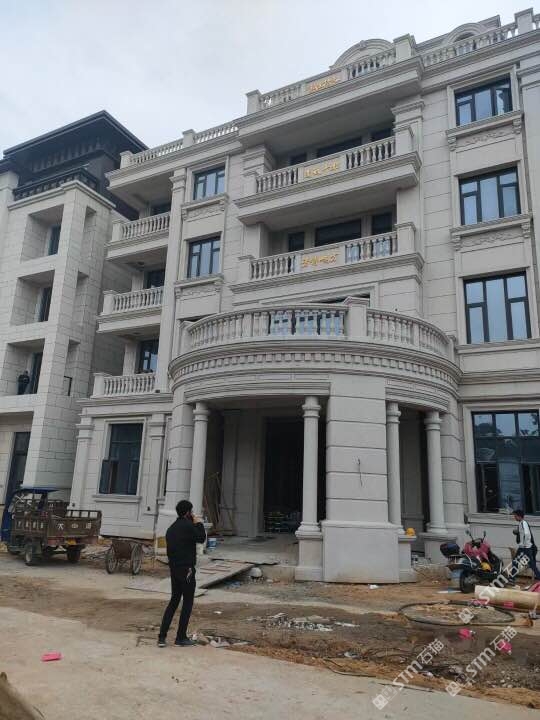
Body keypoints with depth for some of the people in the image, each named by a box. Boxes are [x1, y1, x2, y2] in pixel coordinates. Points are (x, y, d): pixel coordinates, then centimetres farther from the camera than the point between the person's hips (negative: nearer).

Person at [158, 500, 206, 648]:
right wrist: (198, 523, 2)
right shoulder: (188, 526, -15)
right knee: (187, 603, 5)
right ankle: (181, 637, 11)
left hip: (174, 569, 8)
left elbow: (169, 550, 14)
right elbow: (201, 538, -8)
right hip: (187, 570, -8)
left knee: (174, 601, 15)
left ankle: (162, 637, 12)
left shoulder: (171, 528, 12)